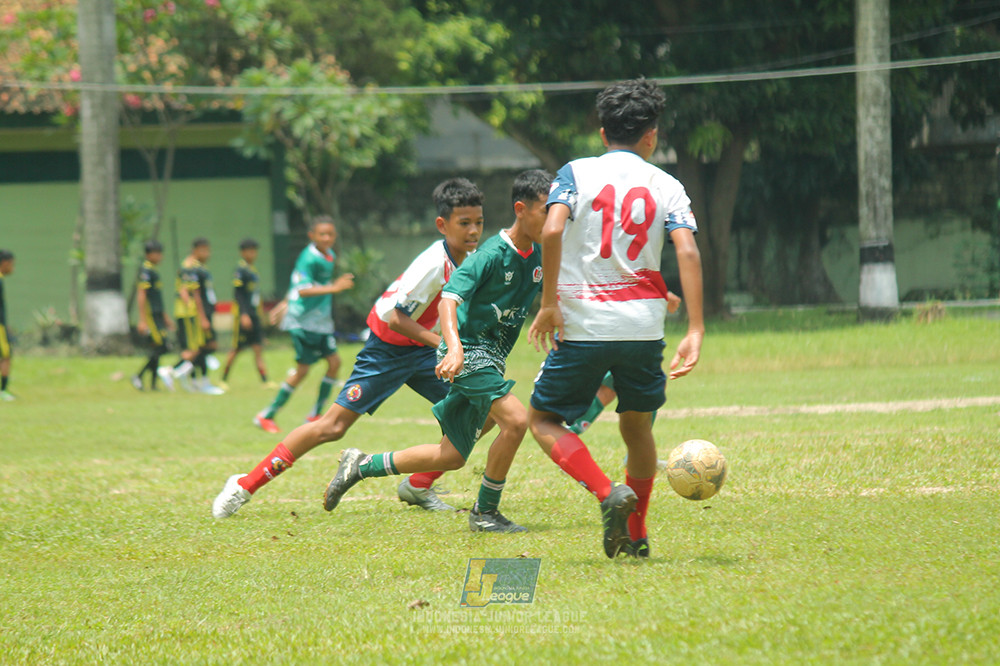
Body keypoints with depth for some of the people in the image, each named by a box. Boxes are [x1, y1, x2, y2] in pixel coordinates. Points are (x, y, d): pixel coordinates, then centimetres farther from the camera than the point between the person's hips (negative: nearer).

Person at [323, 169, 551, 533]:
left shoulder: (540, 257, 4)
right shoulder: (493, 253, -18)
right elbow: (448, 298, -27)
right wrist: (454, 346, -43)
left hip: (490, 358, 8)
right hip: (467, 351, -8)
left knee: (452, 456, 10)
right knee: (515, 419, -26)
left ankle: (362, 466, 25)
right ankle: (485, 512, -11)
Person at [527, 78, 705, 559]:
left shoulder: (575, 173, 3)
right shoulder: (667, 187, 6)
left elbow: (552, 230, -15)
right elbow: (688, 253, -7)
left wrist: (550, 302, -9)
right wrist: (695, 333, -10)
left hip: (583, 326, -2)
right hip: (643, 326, 2)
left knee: (543, 419, 10)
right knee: (636, 425, 21)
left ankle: (609, 492, -11)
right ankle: (635, 535, 22)